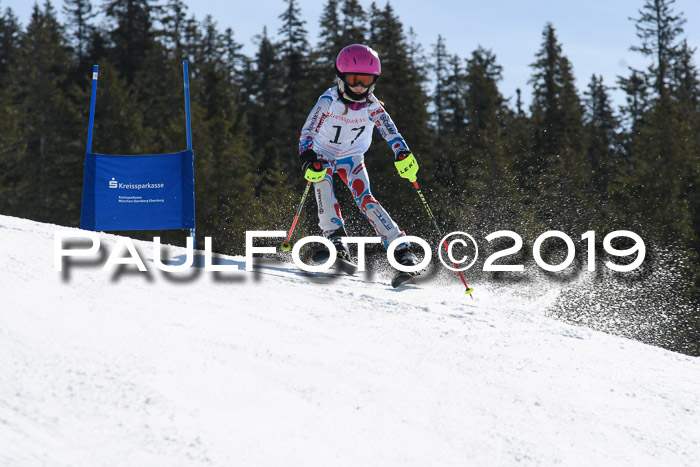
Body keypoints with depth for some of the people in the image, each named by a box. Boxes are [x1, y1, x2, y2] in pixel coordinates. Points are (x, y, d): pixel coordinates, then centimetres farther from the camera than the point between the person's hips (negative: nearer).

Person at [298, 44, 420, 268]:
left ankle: (401, 249, -20)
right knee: (321, 180, -32)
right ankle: (335, 237, -34)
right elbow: (307, 133, -32)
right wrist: (309, 160, -51)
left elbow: (390, 132, -26)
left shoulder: (373, 107, -19)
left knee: (364, 198, -18)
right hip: (323, 155, -1)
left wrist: (403, 155, -48)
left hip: (352, 157, 1)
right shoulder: (328, 101, -25)